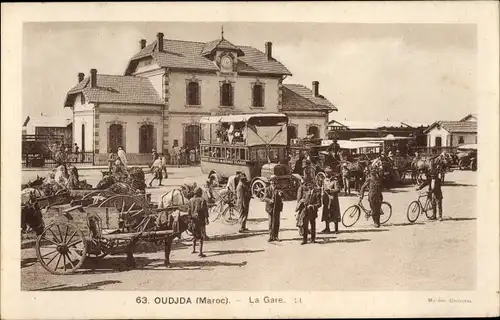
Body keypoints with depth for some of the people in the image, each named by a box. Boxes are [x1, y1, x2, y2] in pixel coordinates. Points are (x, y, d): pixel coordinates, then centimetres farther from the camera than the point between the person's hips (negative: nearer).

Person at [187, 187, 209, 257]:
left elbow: (189, 211, 6)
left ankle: (194, 249, 29)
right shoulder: (202, 200, -9)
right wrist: (206, 219, -10)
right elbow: (205, 211, -12)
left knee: (195, 235, 22)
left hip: (193, 220, 5)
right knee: (201, 237, -3)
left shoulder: (190, 200, 3)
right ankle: (200, 252, -9)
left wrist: (190, 218, 13)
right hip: (201, 220, -5)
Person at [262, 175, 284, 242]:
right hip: (270, 208, -1)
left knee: (277, 223, 5)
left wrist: (281, 194, -33)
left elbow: (282, 197, -10)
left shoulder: (278, 189, 5)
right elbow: (265, 198, -8)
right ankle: (271, 236, 8)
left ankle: (275, 236, 14)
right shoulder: (267, 189, 2)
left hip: (277, 209, 2)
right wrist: (270, 200, -28)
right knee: (271, 223, 0)